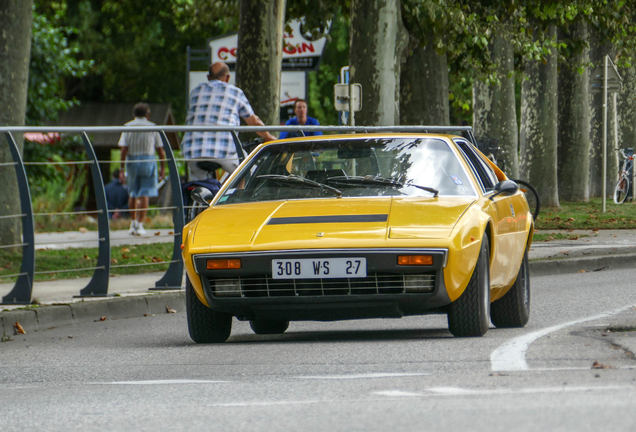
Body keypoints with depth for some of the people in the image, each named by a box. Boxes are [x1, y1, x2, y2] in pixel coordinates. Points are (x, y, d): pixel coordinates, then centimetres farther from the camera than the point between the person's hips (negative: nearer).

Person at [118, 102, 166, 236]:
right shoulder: (152, 127, 3)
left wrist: (122, 169, -6)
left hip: (132, 161, 1)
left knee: (133, 194, 16)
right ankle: (139, 225, -7)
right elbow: (160, 150, 3)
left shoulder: (128, 127, 3)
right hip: (148, 160, -1)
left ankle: (133, 223, 19)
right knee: (145, 195, -1)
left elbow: (124, 149, -6)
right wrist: (163, 168, 13)